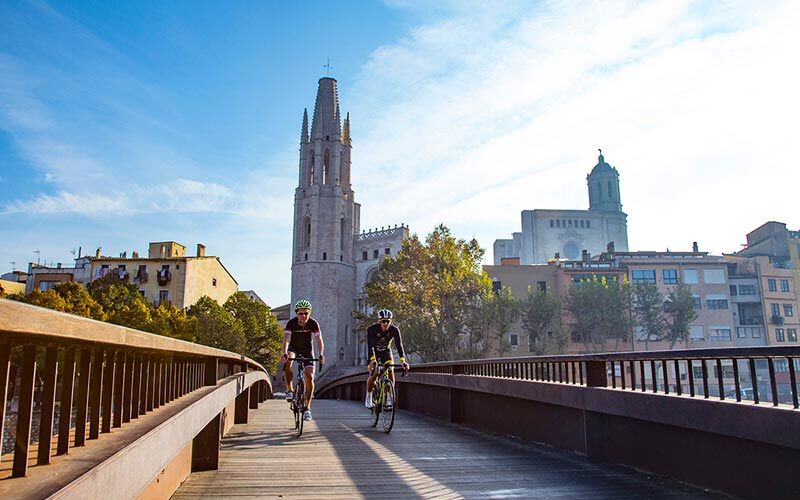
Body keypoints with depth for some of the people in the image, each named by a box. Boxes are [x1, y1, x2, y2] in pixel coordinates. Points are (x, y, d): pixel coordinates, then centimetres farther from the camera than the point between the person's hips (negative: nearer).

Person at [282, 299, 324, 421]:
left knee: (309, 377, -14)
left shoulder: (313, 324, -22)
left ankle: (307, 407, -2)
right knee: (287, 361, -35)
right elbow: (286, 339, -36)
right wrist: (284, 353, -54)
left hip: (307, 350, 0)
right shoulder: (291, 323, -24)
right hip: (293, 348, 0)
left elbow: (319, 341, -27)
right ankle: (289, 390, -19)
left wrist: (320, 354, -45)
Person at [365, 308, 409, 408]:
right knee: (373, 374, -18)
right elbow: (370, 346, -37)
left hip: (386, 352, 2)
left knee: (390, 371, -22)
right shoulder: (372, 329, -29)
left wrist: (403, 361, -43)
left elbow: (399, 345, -30)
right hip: (374, 353, -2)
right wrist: (373, 360, -52)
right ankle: (368, 397, 5)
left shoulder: (394, 330, -24)